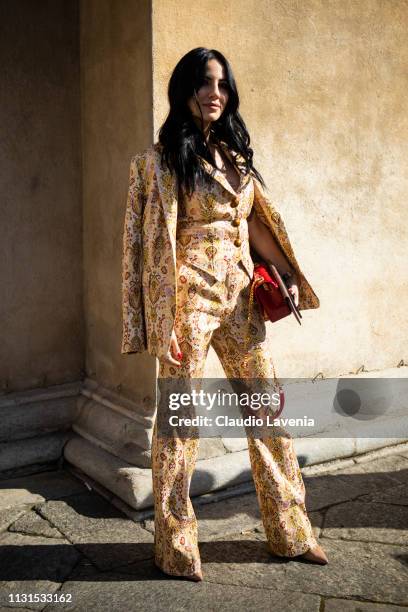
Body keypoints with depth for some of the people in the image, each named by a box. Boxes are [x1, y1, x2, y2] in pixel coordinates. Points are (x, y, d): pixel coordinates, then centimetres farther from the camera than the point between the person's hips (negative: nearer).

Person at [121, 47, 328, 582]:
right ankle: (175, 547, 19)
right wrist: (167, 324, -14)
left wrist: (290, 275, 15)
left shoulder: (235, 154, 15)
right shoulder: (160, 159, -3)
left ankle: (291, 531, 26)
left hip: (240, 297, 6)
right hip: (189, 297, -6)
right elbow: (156, 242, -9)